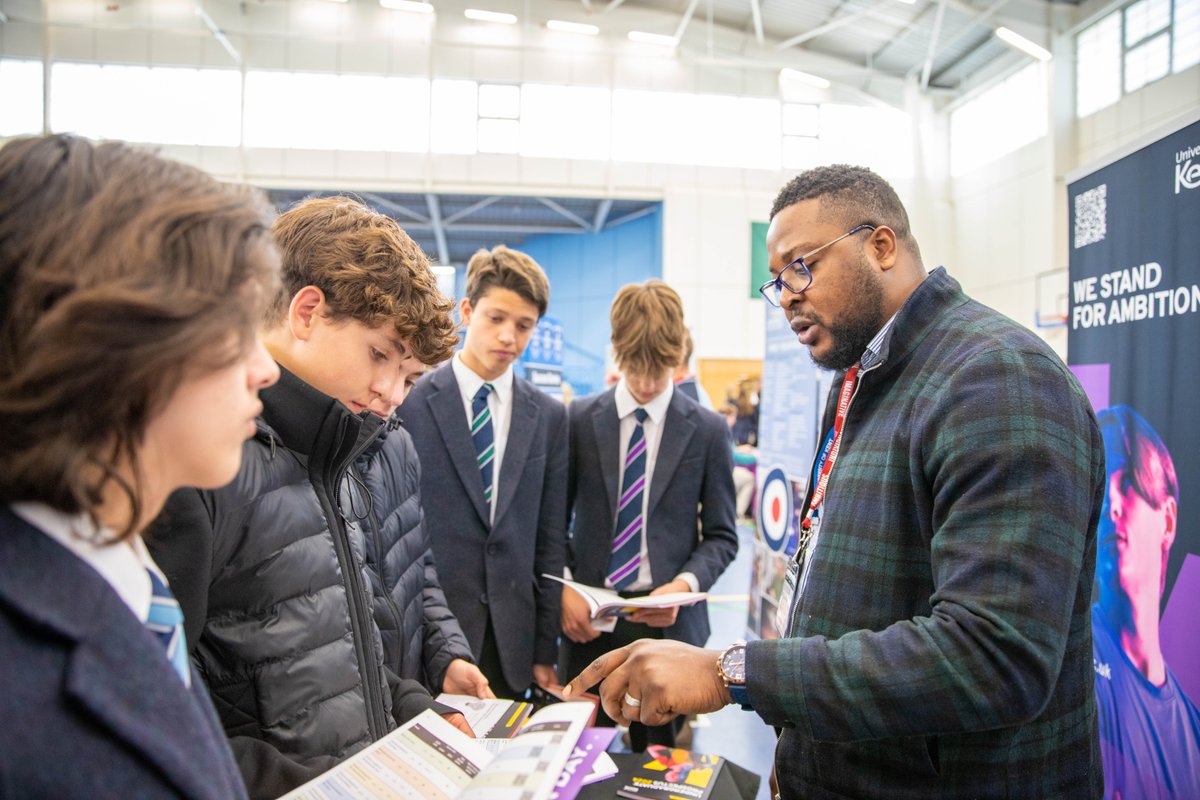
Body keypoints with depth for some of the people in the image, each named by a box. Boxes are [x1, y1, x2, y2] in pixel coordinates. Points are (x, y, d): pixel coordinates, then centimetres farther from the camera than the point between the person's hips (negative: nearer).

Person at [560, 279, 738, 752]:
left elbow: (722, 535, 3)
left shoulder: (707, 431, 1)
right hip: (587, 617, 1)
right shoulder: (579, 420, 3)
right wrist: (561, 589, -7)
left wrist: (686, 584, -14)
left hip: (667, 620, 0)